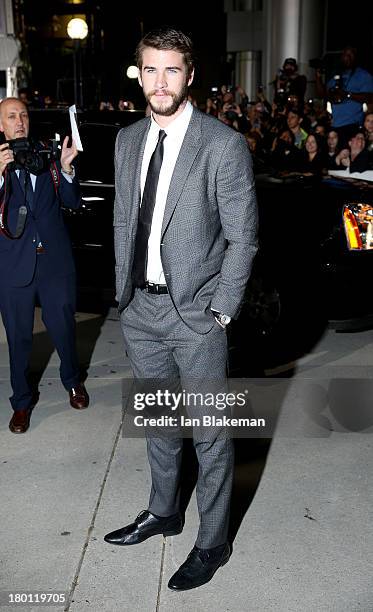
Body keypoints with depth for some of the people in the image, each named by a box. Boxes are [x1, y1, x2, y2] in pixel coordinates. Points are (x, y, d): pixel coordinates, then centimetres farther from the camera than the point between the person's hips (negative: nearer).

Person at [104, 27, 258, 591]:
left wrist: (219, 312, -12)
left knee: (209, 435, 7)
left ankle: (212, 543, 27)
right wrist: (124, 291, 10)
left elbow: (242, 238, -10)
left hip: (197, 314, -6)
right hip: (141, 310, 6)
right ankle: (163, 512, 43)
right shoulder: (128, 140, 6)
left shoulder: (225, 146, -12)